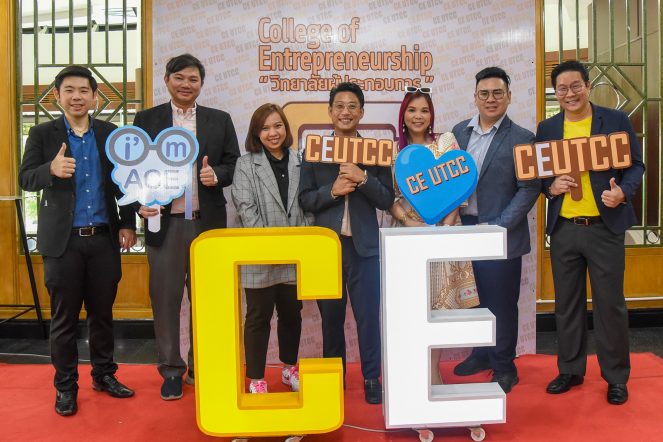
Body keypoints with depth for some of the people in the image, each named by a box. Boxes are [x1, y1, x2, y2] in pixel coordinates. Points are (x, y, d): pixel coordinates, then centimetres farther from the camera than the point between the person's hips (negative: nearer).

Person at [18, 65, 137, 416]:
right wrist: (51, 169, -25)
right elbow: (25, 179, -4)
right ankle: (65, 386, 20)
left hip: (104, 239, 2)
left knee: (103, 313, 12)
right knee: (64, 318, 6)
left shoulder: (111, 134, 8)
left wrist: (128, 224, 4)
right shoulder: (42, 134, 3)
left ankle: (104, 375, 28)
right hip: (63, 240, -2)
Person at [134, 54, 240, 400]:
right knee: (165, 298, 4)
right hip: (165, 222, -1)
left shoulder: (220, 120, 9)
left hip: (208, 222, 1)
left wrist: (217, 174, -14)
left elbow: (234, 164, 8)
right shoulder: (146, 120, 7)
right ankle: (171, 370, 19)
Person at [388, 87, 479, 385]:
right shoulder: (393, 149, 6)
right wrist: (409, 223, -11)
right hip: (407, 231, 1)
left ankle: (434, 369, 13)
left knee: (439, 300, 2)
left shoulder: (446, 143, 4)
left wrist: (448, 225, -11)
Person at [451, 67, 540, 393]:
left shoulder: (521, 139, -6)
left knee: (501, 303, 6)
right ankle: (482, 354, 34)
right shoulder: (459, 131, 9)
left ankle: (503, 367, 23)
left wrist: (498, 227, -15)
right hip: (464, 230, 4)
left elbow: (529, 189, -8)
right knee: (476, 299, 15)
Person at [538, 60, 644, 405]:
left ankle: (616, 377, 20)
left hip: (605, 227, -2)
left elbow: (635, 165, 3)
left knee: (610, 304, 4)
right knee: (567, 304, 12)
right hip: (563, 229, 3)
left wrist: (623, 192, -17)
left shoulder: (616, 121, 1)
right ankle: (570, 370, 27)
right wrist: (550, 186, -11)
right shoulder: (546, 128, 8)